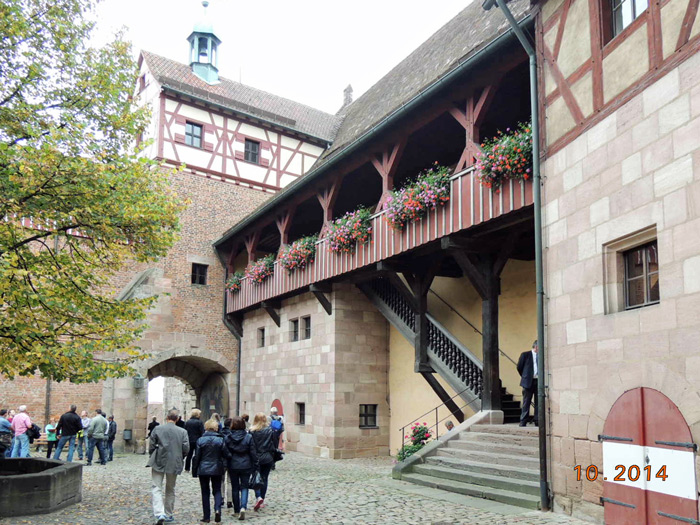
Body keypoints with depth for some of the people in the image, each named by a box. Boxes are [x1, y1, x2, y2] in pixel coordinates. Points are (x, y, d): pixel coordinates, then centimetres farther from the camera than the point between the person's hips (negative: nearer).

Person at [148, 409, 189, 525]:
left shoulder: (157, 429, -5)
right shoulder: (182, 431, -4)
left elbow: (151, 446, -3)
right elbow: (186, 449, -5)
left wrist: (153, 457, 14)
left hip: (159, 463, -2)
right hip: (174, 464, 2)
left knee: (156, 488, 1)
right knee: (170, 489, 17)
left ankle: (159, 514, -17)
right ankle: (168, 514, 25)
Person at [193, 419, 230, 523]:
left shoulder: (200, 440, -7)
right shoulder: (220, 440, -7)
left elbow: (197, 457, -4)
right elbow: (226, 455, -4)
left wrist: (194, 471, 5)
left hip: (203, 469, 0)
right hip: (217, 469, 0)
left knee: (205, 492, 9)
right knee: (217, 490, 12)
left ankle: (206, 517, 10)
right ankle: (217, 509, -12)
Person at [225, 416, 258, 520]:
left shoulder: (228, 437, -6)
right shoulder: (248, 437, -8)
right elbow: (253, 453, -4)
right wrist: (255, 465, 4)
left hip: (232, 466, 1)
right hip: (245, 466, -1)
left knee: (235, 488, 14)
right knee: (244, 487, 7)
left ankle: (237, 510, 20)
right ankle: (243, 507, -13)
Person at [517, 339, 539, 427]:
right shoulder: (525, 354, 1)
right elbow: (519, 367, 6)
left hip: (539, 381, 3)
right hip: (528, 381, -3)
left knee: (538, 402, 4)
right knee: (526, 402, 1)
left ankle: (537, 421, 10)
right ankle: (523, 421, 5)